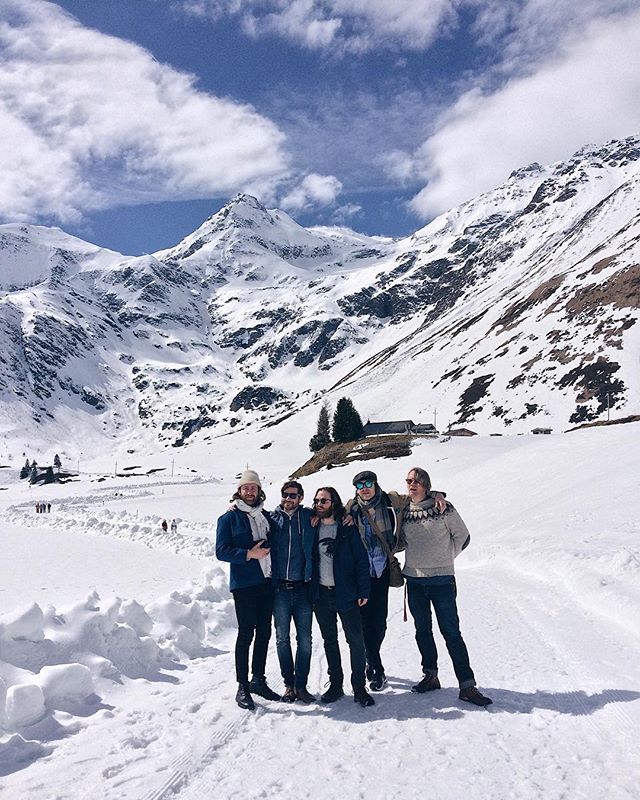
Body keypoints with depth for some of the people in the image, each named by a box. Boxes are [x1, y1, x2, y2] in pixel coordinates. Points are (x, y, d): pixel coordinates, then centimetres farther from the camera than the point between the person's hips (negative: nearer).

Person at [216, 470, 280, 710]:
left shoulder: (266, 516, 14)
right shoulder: (229, 518, -2)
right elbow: (221, 551, -9)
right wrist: (249, 554, -18)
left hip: (267, 582, 6)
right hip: (243, 584, -6)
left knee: (264, 633, 12)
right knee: (246, 634, -3)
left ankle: (258, 680, 26)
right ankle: (242, 687, 7)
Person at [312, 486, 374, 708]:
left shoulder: (347, 529, -4)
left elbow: (361, 560, -5)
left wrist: (363, 590, -11)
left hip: (346, 593, -3)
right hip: (321, 594, 3)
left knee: (355, 641, -2)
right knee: (329, 640, 13)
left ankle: (359, 687, 9)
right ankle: (335, 684, 24)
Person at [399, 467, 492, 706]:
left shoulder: (443, 508, -7)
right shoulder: (403, 511, 5)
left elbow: (462, 536, 3)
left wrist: (445, 558, 5)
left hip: (442, 580, -4)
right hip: (414, 580, 4)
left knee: (451, 632, -4)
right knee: (423, 631, 13)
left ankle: (467, 686, 1)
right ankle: (430, 676, 28)